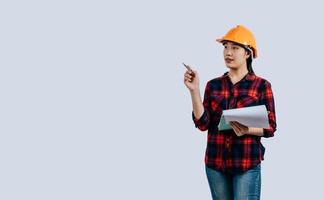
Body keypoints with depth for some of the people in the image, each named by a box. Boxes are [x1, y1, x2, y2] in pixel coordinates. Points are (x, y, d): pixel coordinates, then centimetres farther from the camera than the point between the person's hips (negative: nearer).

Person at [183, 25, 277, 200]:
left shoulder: (261, 85, -2)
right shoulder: (213, 85, 6)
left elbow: (270, 127, -1)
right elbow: (202, 124, -2)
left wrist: (247, 130, -20)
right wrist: (194, 90, -10)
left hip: (247, 163, -3)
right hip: (215, 162, 3)